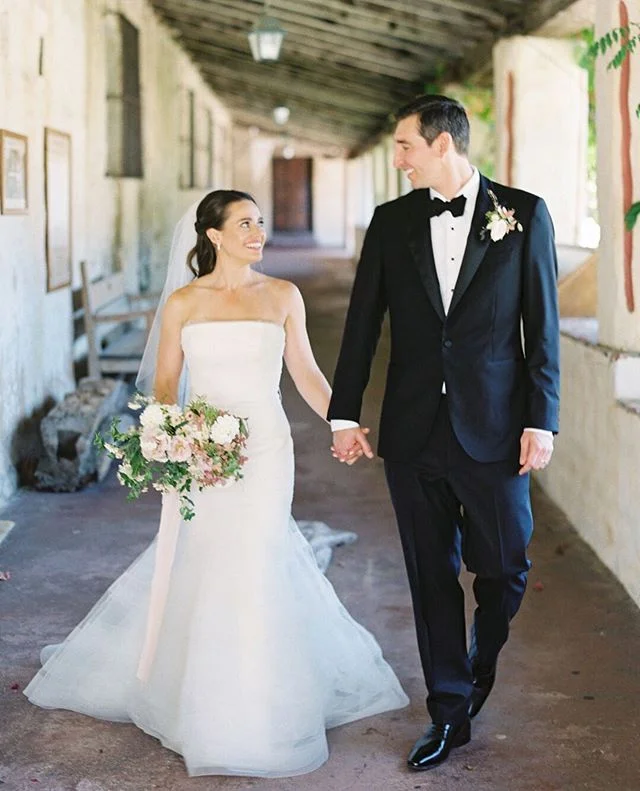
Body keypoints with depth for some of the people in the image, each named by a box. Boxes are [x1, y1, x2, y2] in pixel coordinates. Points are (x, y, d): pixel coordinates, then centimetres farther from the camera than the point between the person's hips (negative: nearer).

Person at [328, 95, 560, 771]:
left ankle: (480, 663, 38)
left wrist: (541, 421, -7)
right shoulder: (392, 221, 6)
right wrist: (344, 415, 4)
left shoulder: (523, 213, -1)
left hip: (493, 429, -2)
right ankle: (449, 711, 22)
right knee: (432, 576, 9)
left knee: (504, 569, 6)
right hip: (414, 431, 2)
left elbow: (542, 326, -2)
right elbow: (362, 323, 7)